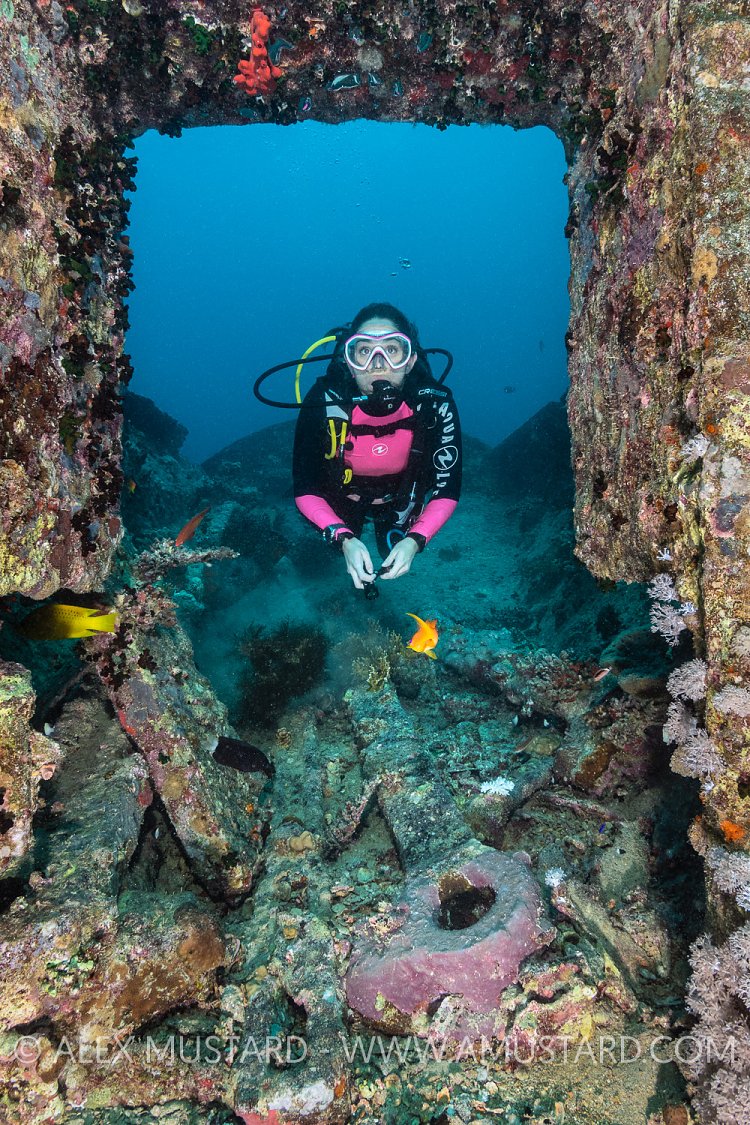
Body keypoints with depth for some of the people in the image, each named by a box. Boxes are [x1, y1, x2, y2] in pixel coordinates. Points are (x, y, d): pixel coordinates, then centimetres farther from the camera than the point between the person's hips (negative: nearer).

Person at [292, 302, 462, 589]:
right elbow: (305, 490, -30)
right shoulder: (323, 402, -38)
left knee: (393, 552, 24)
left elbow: (446, 490, -27)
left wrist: (414, 541, -43)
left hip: (399, 498, 1)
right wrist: (345, 540, -46)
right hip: (342, 497, 0)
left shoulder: (436, 405, -35)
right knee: (339, 548, 23)